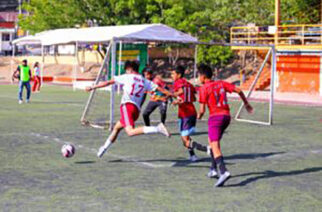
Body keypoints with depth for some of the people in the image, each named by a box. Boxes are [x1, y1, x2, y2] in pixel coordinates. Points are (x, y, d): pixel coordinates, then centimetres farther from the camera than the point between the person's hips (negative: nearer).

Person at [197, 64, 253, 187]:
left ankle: (223, 172, -33)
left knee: (215, 146, -14)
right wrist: (246, 103, 24)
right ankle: (214, 168, 26)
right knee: (211, 141, 25)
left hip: (215, 117, -7)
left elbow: (202, 110, -6)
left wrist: (199, 116, 16)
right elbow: (238, 91, 12)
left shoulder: (204, 89, -4)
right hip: (226, 116, 7)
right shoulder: (221, 83, 13)